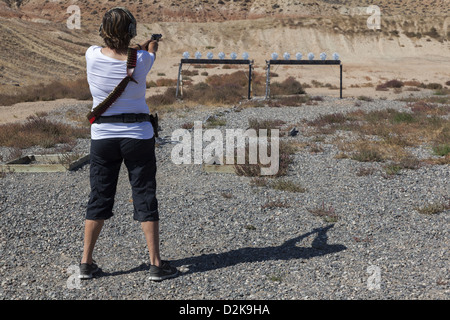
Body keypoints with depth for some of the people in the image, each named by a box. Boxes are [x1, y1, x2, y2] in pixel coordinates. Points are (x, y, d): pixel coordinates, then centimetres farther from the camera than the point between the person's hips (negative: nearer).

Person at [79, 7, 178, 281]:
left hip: (102, 135, 2)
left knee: (99, 198, 11)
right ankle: (156, 264, 8)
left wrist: (143, 45, 28)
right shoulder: (141, 60, -11)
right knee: (145, 198, 5)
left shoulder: (92, 55, -9)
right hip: (138, 135, -2)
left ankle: (86, 262, 17)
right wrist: (152, 43, 37)